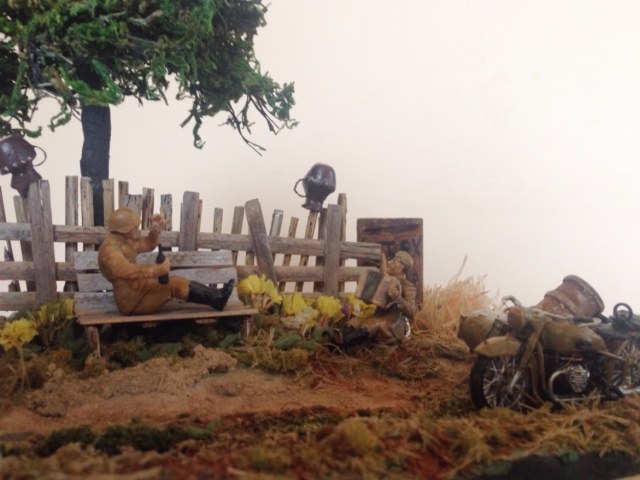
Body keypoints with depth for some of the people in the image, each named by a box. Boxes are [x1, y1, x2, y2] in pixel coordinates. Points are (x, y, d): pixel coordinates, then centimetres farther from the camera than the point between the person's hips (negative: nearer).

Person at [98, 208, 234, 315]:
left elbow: (148, 245, 17)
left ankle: (215, 295, -4)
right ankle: (216, 299, -11)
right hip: (131, 301, -10)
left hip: (138, 289, 10)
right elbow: (130, 271, -38)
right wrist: (157, 269, -47)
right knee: (174, 285, -16)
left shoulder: (123, 240, 8)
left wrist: (156, 229, -2)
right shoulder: (109, 250, -25)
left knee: (175, 281, 0)